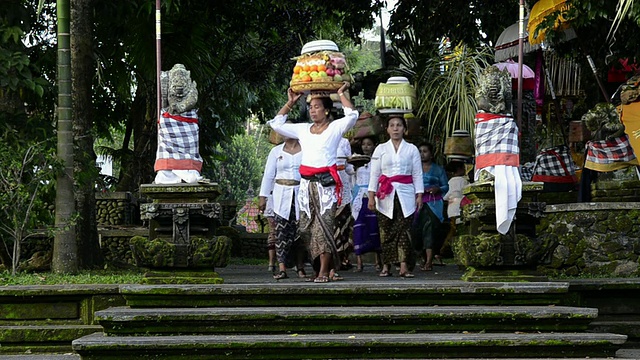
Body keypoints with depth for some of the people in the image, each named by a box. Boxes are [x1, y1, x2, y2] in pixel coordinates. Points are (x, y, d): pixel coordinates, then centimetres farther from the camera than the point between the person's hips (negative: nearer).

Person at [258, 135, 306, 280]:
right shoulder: (276, 151, 10)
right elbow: (268, 175, 9)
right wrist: (263, 196, 1)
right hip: (281, 195, 1)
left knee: (299, 231, -1)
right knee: (281, 230, -8)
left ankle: (300, 267, 10)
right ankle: (282, 269, -12)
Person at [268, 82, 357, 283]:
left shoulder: (335, 128, 3)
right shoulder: (302, 130, 16)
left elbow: (352, 116, -14)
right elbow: (276, 124, 22)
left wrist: (341, 94, -4)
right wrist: (290, 103, 20)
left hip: (326, 183, -5)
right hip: (306, 183, 5)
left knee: (323, 225, -9)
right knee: (306, 228, 2)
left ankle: (323, 271, -7)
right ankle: (318, 266, 10)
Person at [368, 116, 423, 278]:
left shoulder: (412, 149, 9)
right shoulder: (381, 149, 9)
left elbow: (417, 174, 8)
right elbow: (374, 174, 6)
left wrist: (419, 196, 0)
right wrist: (371, 196, -1)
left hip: (405, 195, 0)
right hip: (386, 195, 0)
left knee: (404, 230, -8)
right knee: (386, 231, -1)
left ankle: (404, 266, -10)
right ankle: (386, 266, 4)